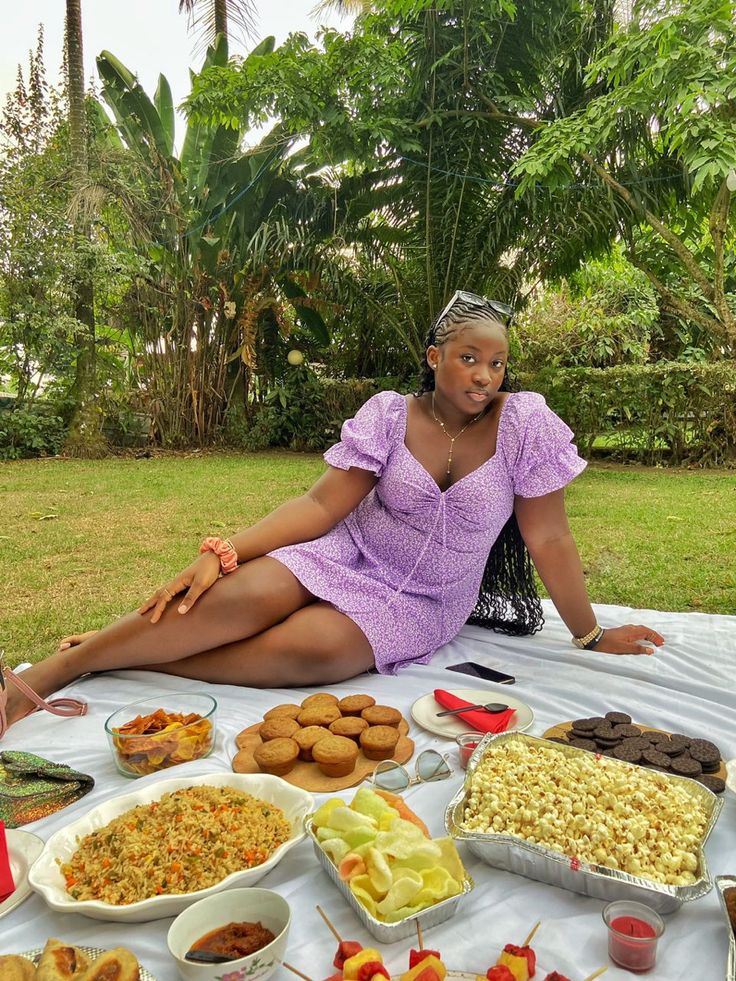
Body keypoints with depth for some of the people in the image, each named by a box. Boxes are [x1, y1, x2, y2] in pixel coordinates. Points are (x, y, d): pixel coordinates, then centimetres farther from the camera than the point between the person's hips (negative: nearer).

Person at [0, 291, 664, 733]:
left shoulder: (525, 423, -11)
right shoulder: (389, 415, -7)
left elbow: (548, 539, -6)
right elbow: (322, 504, -10)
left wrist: (591, 635, -2)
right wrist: (224, 551, -21)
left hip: (423, 603, 0)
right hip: (349, 556, 1)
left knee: (308, 648, -31)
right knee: (244, 596, -29)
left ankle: (116, 663, -15)